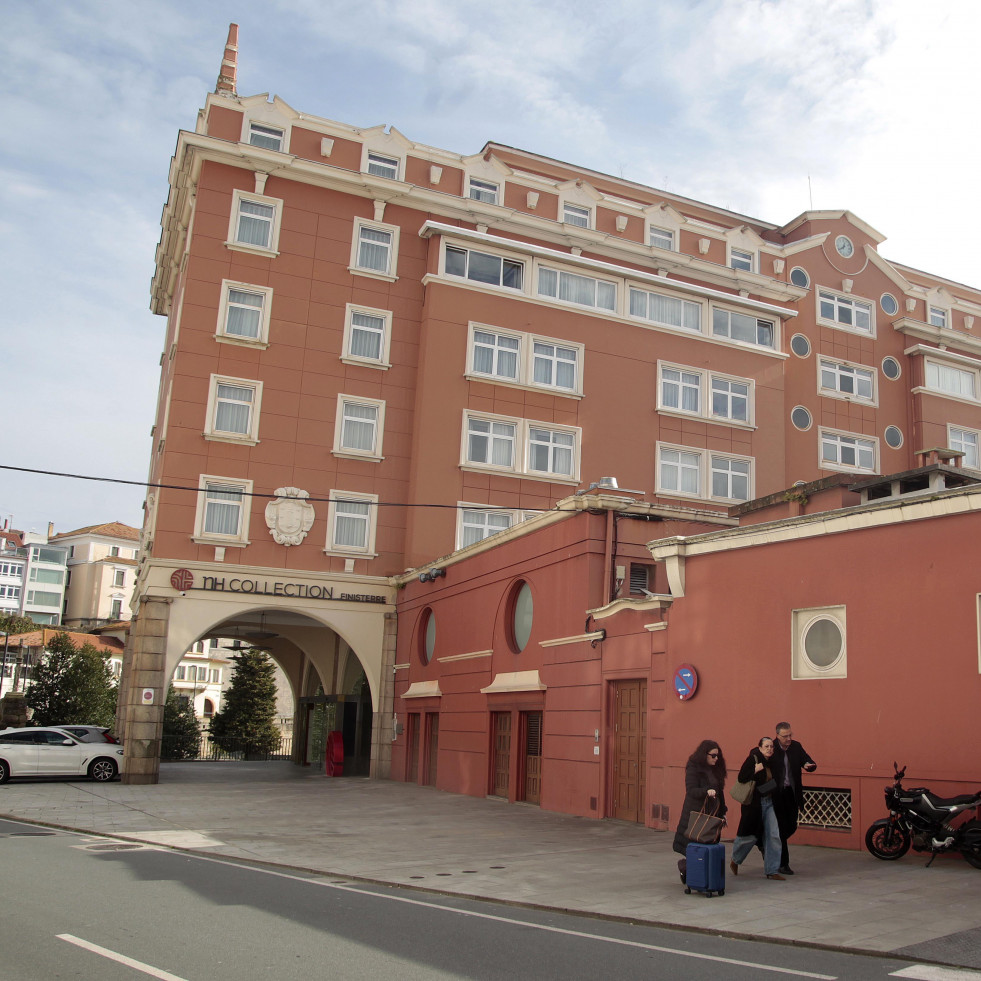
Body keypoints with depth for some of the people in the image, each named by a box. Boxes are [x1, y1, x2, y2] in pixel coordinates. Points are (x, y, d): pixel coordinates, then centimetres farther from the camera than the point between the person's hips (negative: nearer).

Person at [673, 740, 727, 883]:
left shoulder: (716, 769, 10)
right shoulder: (693, 768, -10)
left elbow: (720, 792, 17)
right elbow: (691, 790, -17)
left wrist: (722, 812, 14)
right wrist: (706, 791, -34)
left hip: (712, 812, 6)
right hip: (695, 813, -6)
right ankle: (684, 865, 20)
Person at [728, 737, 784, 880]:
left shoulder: (771, 761, 8)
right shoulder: (753, 759, -12)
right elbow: (741, 778, -19)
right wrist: (756, 769, -22)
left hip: (769, 802, 6)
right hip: (754, 803, -6)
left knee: (773, 836, -2)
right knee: (750, 836, 4)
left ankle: (772, 870, 8)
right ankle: (735, 861, 30)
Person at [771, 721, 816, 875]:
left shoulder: (796, 747, 1)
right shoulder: (771, 749, -12)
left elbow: (810, 762, 1)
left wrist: (810, 766, -23)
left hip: (792, 792, 5)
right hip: (777, 794, -5)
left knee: (792, 826, 10)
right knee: (781, 827, -1)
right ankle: (783, 864, 11)